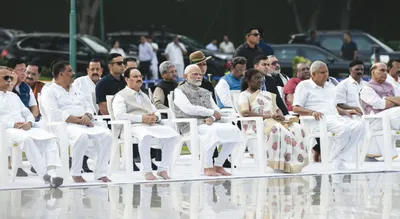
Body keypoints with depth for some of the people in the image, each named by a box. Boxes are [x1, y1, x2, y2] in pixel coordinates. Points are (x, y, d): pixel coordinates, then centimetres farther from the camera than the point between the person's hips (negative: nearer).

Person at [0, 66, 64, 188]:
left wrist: (29, 122, 2)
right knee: (27, 139, -39)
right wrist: (13, 125, -16)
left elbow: (27, 113, 26)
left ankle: (51, 172, -38)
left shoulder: (13, 96, 30)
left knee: (50, 138, -21)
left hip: (25, 128, 7)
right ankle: (44, 175, -42)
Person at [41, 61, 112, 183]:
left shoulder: (76, 90, 27)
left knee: (107, 134, -21)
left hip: (85, 124, 7)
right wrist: (78, 120, -16)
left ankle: (100, 173, -16)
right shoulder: (49, 91, 3)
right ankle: (75, 173, -22)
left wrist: (87, 116, -3)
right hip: (65, 126, -7)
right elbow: (54, 114, -12)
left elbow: (88, 107, 23)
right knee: (82, 136, -40)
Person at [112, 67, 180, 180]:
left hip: (152, 124, 6)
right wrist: (141, 118, -15)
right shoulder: (121, 96, 9)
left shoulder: (144, 96, 32)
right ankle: (147, 171, -32)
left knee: (173, 135, -22)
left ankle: (163, 169, -16)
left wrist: (155, 117, 1)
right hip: (134, 126, -6)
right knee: (146, 136, -42)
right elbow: (119, 115, -8)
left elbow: (157, 112, 29)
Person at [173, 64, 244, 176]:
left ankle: (218, 165, -9)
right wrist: (211, 112, -5)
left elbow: (216, 109, 17)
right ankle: (207, 167, -24)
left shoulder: (205, 92, 28)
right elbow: (188, 108, -11)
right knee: (212, 131, -38)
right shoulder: (179, 91, 6)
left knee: (234, 130, -17)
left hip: (208, 122, 7)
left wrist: (212, 118, -9)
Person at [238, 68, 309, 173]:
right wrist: (267, 116, -18)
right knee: (278, 129, -39)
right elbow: (245, 112, -11)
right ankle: (281, 163, -41)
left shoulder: (267, 94, 31)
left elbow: (277, 109, 26)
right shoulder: (244, 95, 7)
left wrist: (281, 116, -1)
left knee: (297, 128, -21)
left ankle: (294, 163, -30)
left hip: (273, 121, 7)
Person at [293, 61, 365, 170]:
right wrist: (312, 112, -20)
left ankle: (339, 160, -25)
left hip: (335, 117, 7)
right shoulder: (304, 86, 7)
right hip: (320, 120, -7)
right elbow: (296, 108, -2)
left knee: (359, 126, -22)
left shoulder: (330, 86, 30)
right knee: (344, 129, -35)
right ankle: (332, 161, -22)